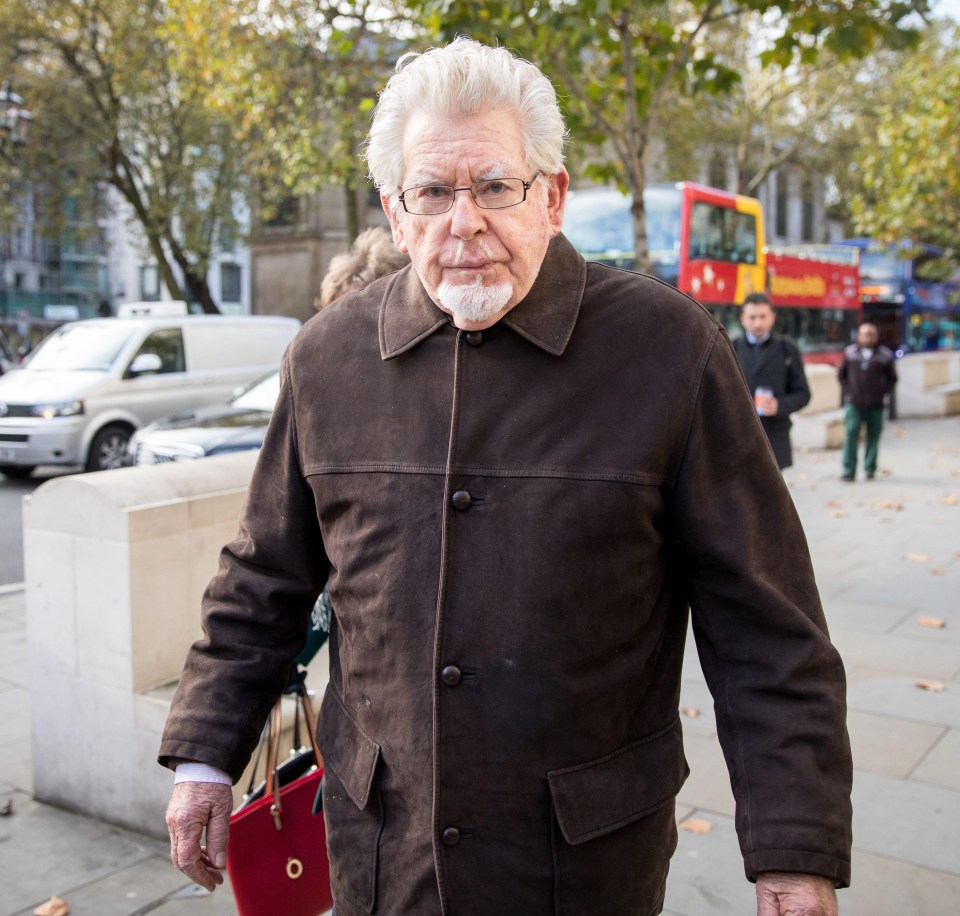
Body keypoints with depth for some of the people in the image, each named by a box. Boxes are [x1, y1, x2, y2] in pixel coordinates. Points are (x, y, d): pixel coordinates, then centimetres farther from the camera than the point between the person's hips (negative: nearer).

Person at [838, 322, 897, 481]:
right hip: (853, 403, 0)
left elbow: (892, 377, 13)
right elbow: (842, 374, 16)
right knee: (851, 433, -11)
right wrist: (846, 392, 5)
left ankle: (870, 469, 17)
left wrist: (886, 393, 0)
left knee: (873, 436, 5)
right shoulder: (850, 353, 6)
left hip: (875, 404, 1)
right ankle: (849, 471, -10)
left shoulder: (885, 355, 4)